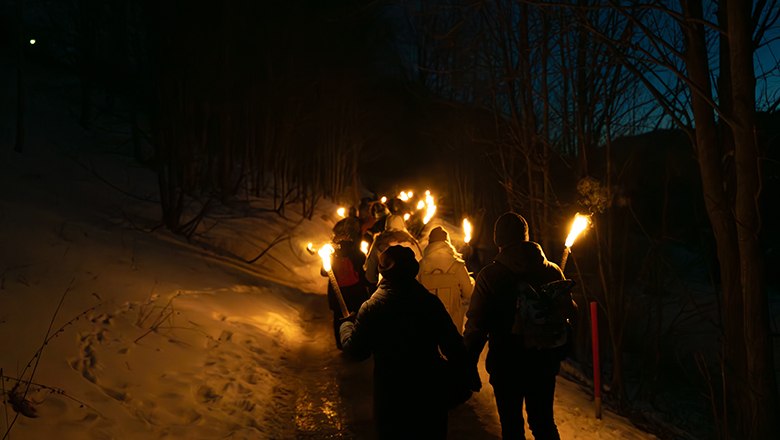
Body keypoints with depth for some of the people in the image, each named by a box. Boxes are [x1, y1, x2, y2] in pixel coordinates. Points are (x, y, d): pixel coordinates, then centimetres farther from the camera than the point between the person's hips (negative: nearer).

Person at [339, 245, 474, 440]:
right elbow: (454, 346, -9)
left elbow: (356, 350, -6)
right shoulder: (431, 302, -9)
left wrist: (346, 325, 13)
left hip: (392, 396, -2)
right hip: (430, 392, 2)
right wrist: (465, 378, 4)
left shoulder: (371, 308, -15)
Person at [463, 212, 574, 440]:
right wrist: (559, 354, 18)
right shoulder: (552, 271, -3)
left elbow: (476, 325, -15)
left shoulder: (489, 275, -14)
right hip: (544, 364, 3)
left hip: (506, 365, -3)